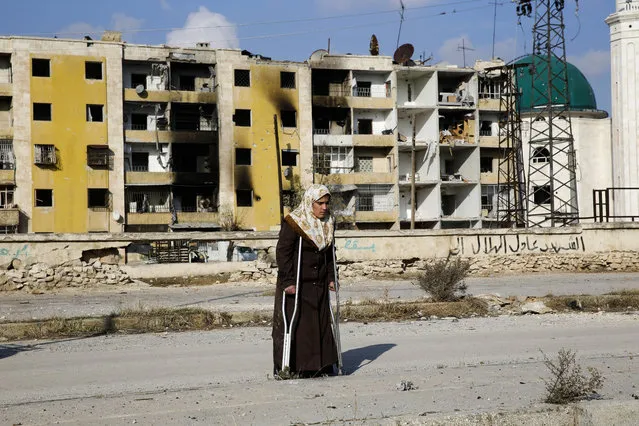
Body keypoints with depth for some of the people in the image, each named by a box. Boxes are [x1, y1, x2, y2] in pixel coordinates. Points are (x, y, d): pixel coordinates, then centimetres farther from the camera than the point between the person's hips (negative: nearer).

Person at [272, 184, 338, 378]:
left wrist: (331, 277, 9)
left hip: (318, 285, 6)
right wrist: (287, 282, -18)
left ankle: (320, 366, 13)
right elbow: (282, 253, -14)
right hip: (296, 284, -6)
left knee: (321, 324, 6)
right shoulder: (293, 223, -12)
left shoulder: (328, 223, 9)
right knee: (293, 324, -5)